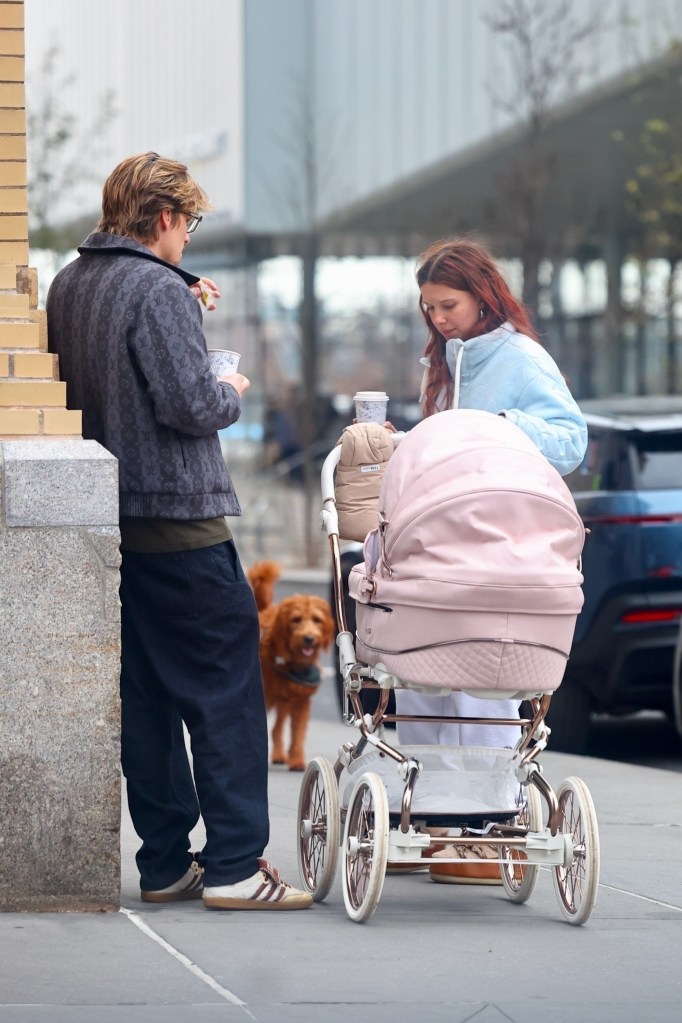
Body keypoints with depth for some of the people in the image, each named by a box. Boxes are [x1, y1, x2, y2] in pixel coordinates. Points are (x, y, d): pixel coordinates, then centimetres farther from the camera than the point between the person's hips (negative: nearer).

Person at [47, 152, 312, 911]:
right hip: (178, 519, -8)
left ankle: (164, 863, 13)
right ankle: (233, 865, -7)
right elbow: (189, 405, -20)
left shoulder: (68, 286, 10)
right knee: (225, 692, -4)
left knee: (143, 697, 11)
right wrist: (232, 391, 1)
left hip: (108, 520, 8)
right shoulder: (157, 291, -16)